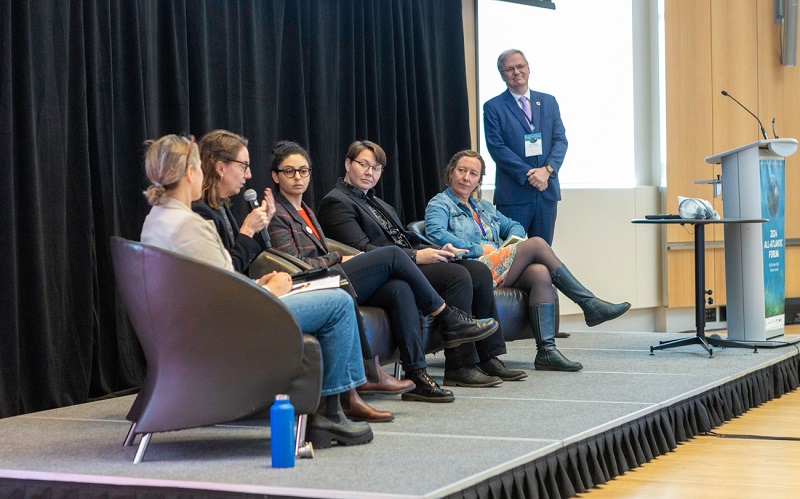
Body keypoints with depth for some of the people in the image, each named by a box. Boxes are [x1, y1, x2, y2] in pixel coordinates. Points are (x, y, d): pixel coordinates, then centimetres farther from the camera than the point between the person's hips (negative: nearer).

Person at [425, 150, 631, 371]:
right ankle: (589, 304, -15)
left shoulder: (484, 207, 32)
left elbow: (514, 226, 31)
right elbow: (435, 235, -12)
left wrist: (513, 241, 5)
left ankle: (546, 351, -36)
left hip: (498, 270, 7)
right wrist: (478, 249, -15)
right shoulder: (439, 205, 8)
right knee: (537, 243, -18)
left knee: (540, 273, -26)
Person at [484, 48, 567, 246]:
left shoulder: (548, 102, 13)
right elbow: (497, 147, -7)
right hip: (513, 193, -4)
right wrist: (529, 175, -15)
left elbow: (560, 140, 7)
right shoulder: (493, 107, 1)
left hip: (547, 190, 4)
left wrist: (547, 169, -12)